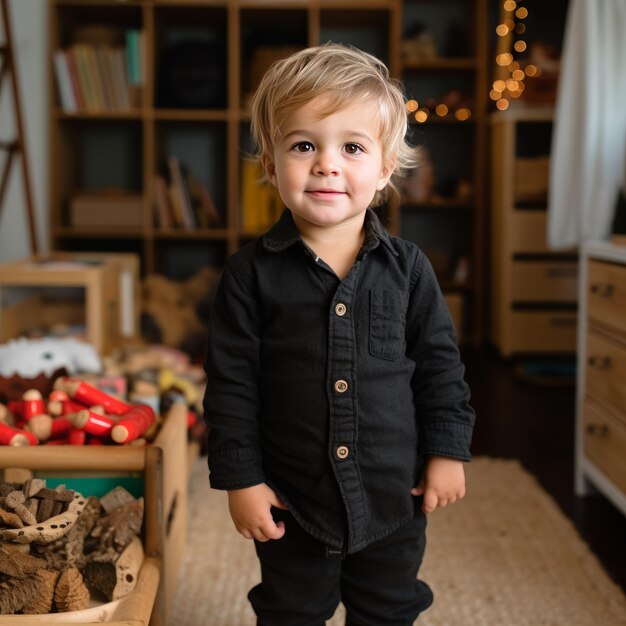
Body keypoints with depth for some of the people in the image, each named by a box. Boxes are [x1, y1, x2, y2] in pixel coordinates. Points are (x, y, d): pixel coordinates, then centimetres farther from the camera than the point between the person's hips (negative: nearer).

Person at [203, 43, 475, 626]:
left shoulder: (407, 267, -5)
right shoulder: (252, 273, -9)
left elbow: (439, 361, 3)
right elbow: (231, 381, -7)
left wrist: (448, 449, 1)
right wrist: (240, 478, -8)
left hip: (394, 496, 2)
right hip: (292, 502, -1)